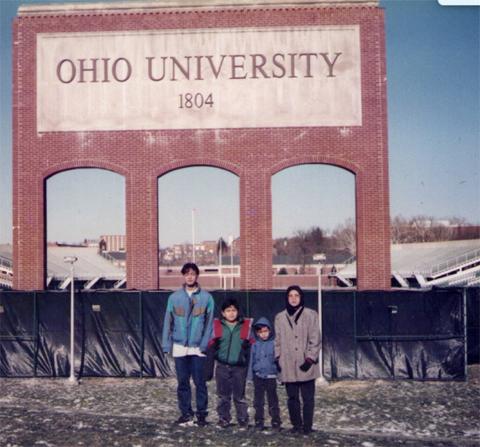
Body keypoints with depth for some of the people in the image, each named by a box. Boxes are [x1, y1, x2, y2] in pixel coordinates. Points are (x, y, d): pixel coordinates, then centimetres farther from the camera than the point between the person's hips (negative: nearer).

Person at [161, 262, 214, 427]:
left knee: (200, 382, 1)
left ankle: (202, 414, 12)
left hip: (198, 347, -2)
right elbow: (168, 322, 4)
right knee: (182, 382, 8)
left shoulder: (206, 297, -1)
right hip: (179, 347, 2)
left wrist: (205, 344, -10)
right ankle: (186, 413, 18)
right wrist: (167, 345, -1)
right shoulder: (174, 297, 3)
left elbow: (209, 323, -1)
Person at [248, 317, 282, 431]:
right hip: (258, 376, 3)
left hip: (270, 376, -3)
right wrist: (250, 375, 8)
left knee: (272, 400, 3)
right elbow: (252, 360, 10)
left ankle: (276, 421, 10)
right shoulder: (255, 345, 4)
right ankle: (259, 421, 15)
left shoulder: (274, 344, -4)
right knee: (258, 401, 8)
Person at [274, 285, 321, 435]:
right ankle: (296, 424, 21)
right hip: (288, 366, 3)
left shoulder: (310, 315, -2)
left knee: (308, 397, 2)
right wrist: (278, 358, 3)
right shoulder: (280, 317, 8)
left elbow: (315, 339, -4)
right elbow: (278, 340, 12)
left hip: (306, 365, -3)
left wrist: (310, 359, -10)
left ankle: (307, 425, 12)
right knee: (292, 397, 9)